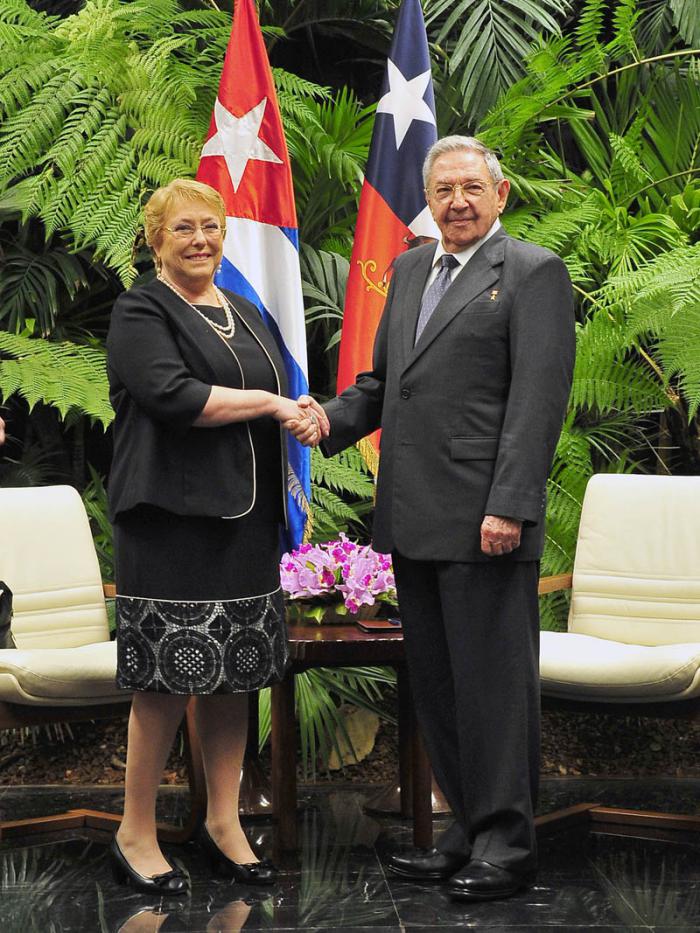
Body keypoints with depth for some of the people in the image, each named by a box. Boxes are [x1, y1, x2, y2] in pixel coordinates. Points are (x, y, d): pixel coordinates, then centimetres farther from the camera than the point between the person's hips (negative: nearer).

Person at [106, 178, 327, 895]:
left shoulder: (245, 315, 20)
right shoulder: (140, 312, -3)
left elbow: (280, 395, 25)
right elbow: (172, 395, -17)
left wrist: (301, 416, 1)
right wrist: (269, 403, -12)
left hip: (244, 516, 7)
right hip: (172, 514, -7)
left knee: (234, 674, 8)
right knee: (168, 678, -5)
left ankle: (224, 823, 17)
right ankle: (135, 834, 6)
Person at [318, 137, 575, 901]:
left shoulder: (533, 272, -5)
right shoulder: (410, 270, 18)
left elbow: (539, 399, -12)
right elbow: (383, 379, 21)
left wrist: (508, 508, -19)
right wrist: (327, 423, 1)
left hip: (483, 521, -7)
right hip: (414, 521, 7)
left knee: (492, 680, -2)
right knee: (436, 685, 12)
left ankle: (505, 845, 8)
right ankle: (468, 832, 22)